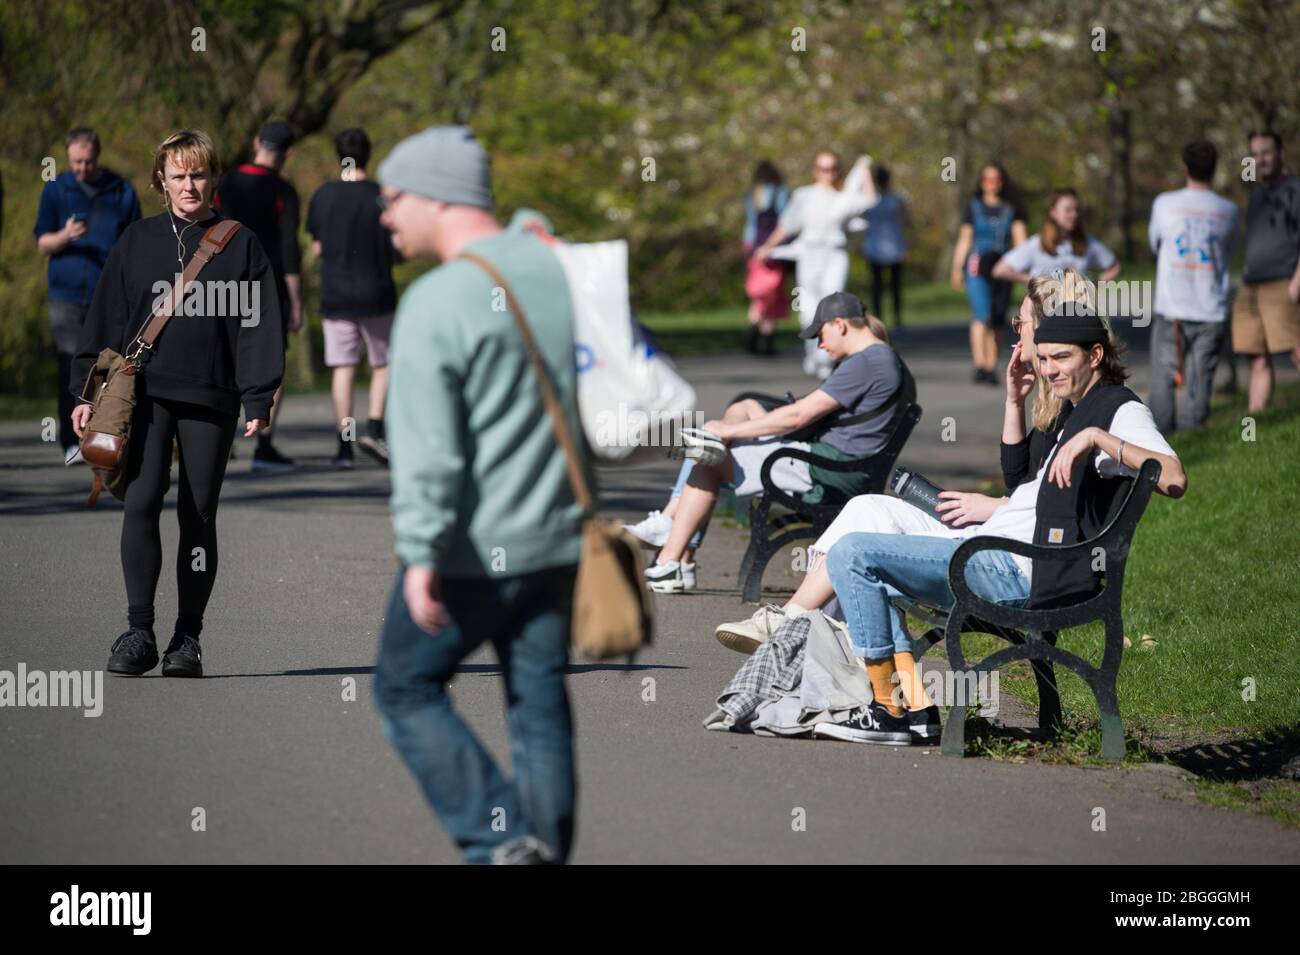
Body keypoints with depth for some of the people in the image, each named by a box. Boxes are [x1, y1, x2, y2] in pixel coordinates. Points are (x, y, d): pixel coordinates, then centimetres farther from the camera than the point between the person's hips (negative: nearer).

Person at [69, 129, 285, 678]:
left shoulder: (240, 246, 5)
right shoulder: (137, 241, 10)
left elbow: (259, 326, 3)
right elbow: (106, 320, 11)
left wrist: (258, 400, -6)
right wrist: (89, 392, 4)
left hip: (211, 399, -1)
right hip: (144, 392, 1)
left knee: (198, 515, 3)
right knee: (140, 503, -13)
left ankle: (188, 638, 11)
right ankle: (139, 631, -11)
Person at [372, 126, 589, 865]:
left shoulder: (437, 301, -16)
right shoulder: (560, 269, 4)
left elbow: (427, 443, -21)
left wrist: (420, 554, -22)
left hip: (471, 553, -6)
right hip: (558, 540, 6)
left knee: (407, 688, 9)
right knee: (540, 705, 11)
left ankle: (501, 838, -2)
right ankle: (548, 847, 10)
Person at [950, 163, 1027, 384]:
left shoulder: (1012, 209, 11)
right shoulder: (973, 207, 11)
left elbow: (1019, 237, 1)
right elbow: (964, 240, 15)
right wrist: (956, 269, 12)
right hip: (977, 265, -2)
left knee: (997, 322, 4)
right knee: (981, 315, -18)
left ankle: (991, 368, 11)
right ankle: (979, 365, -25)